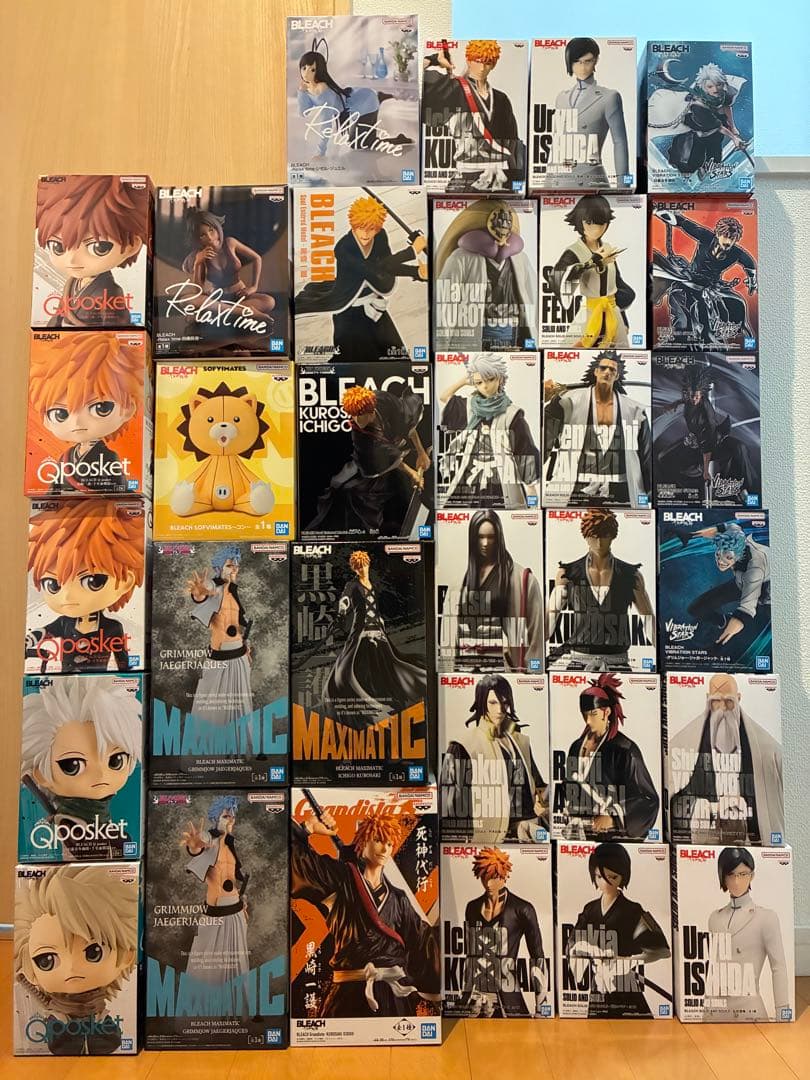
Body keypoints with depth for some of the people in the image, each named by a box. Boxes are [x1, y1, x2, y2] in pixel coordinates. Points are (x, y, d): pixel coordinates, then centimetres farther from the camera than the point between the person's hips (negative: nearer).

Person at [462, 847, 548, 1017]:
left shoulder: (521, 909, -4)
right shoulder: (472, 908, 9)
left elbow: (537, 958, -2)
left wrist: (539, 1006, -5)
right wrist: (465, 996, 15)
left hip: (508, 1002, -3)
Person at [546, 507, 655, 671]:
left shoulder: (631, 575, 3)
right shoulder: (567, 574, 1)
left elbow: (649, 620, 6)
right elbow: (550, 618, -1)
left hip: (616, 662, 1)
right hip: (576, 659, 0)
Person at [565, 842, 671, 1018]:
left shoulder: (633, 912, -4)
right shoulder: (589, 911, 9)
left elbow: (661, 950, -10)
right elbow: (571, 948, 9)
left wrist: (622, 960, -16)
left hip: (626, 995, -4)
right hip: (596, 995, 4)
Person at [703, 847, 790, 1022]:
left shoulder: (766, 917, -5)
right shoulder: (715, 917, 8)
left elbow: (779, 969, -5)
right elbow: (712, 966, 12)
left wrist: (782, 1014, -8)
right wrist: (705, 1005, 10)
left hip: (748, 1008, -4)